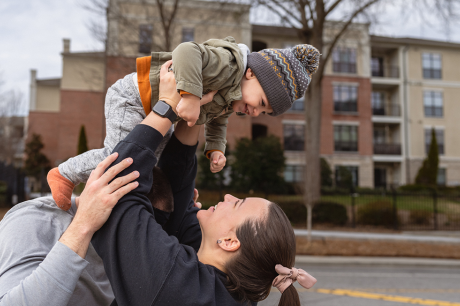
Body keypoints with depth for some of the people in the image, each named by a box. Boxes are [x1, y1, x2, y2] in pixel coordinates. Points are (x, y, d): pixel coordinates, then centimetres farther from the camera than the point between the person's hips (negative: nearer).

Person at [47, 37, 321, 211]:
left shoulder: (230, 100, 6)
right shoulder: (228, 63, -26)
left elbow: (217, 121, 19)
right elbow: (188, 51, -41)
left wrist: (216, 149, 3)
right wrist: (191, 95, -50)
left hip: (154, 114, 10)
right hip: (132, 98, -10)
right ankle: (65, 174, 1)